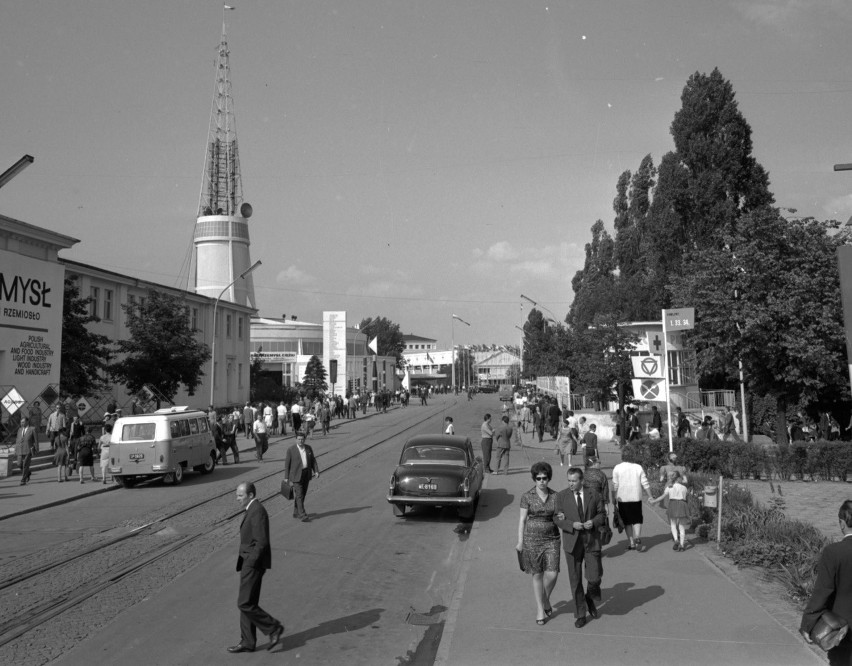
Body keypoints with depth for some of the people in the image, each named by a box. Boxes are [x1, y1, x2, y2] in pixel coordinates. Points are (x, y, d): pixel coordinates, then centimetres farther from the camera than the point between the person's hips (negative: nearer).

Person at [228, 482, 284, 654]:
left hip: (254, 564, -10)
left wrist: (250, 563, -18)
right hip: (250, 561, 10)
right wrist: (245, 562, 17)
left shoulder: (257, 512, -20)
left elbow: (262, 542, -23)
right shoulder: (253, 509, 13)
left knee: (244, 604, -6)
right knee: (248, 603, 12)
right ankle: (247, 643, 19)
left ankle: (273, 628, 5)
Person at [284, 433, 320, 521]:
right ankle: (302, 515, -9)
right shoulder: (291, 450, -10)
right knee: (299, 495, -9)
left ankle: (296, 513, 26)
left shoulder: (308, 448, 3)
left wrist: (316, 471, -6)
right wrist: (286, 477, -6)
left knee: (303, 494, 12)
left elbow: (313, 460, 6)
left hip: (306, 474, 5)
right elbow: (287, 464, -6)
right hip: (296, 475, -5)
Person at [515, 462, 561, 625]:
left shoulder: (555, 496, 2)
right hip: (532, 538, -2)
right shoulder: (527, 496, -4)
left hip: (551, 538, 2)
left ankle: (545, 599, 23)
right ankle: (540, 609, 19)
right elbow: (522, 520, -2)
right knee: (537, 575, 5)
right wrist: (520, 542, -4)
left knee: (552, 574, -6)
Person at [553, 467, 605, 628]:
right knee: (575, 580, 4)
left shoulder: (593, 495, 2)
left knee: (594, 577, -6)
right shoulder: (561, 496, -2)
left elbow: (601, 514, 10)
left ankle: (590, 598, 28)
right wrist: (572, 525, -18)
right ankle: (580, 614, 18)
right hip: (572, 542, 0)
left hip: (592, 542, 0)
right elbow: (556, 518, -3)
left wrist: (594, 522, -11)